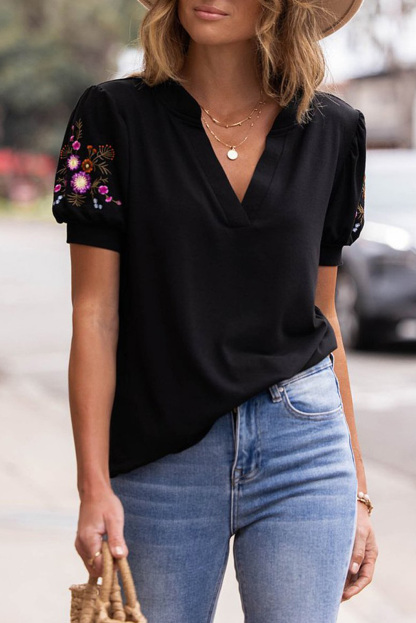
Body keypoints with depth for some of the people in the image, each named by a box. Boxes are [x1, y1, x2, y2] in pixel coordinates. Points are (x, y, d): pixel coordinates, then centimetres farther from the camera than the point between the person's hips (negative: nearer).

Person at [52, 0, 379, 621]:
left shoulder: (331, 128, 4)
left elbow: (321, 310, 11)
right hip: (159, 456, -1)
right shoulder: (116, 116, -3)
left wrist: (357, 487, 12)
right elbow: (95, 315, -4)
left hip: (304, 449, 2)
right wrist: (94, 486, -11)